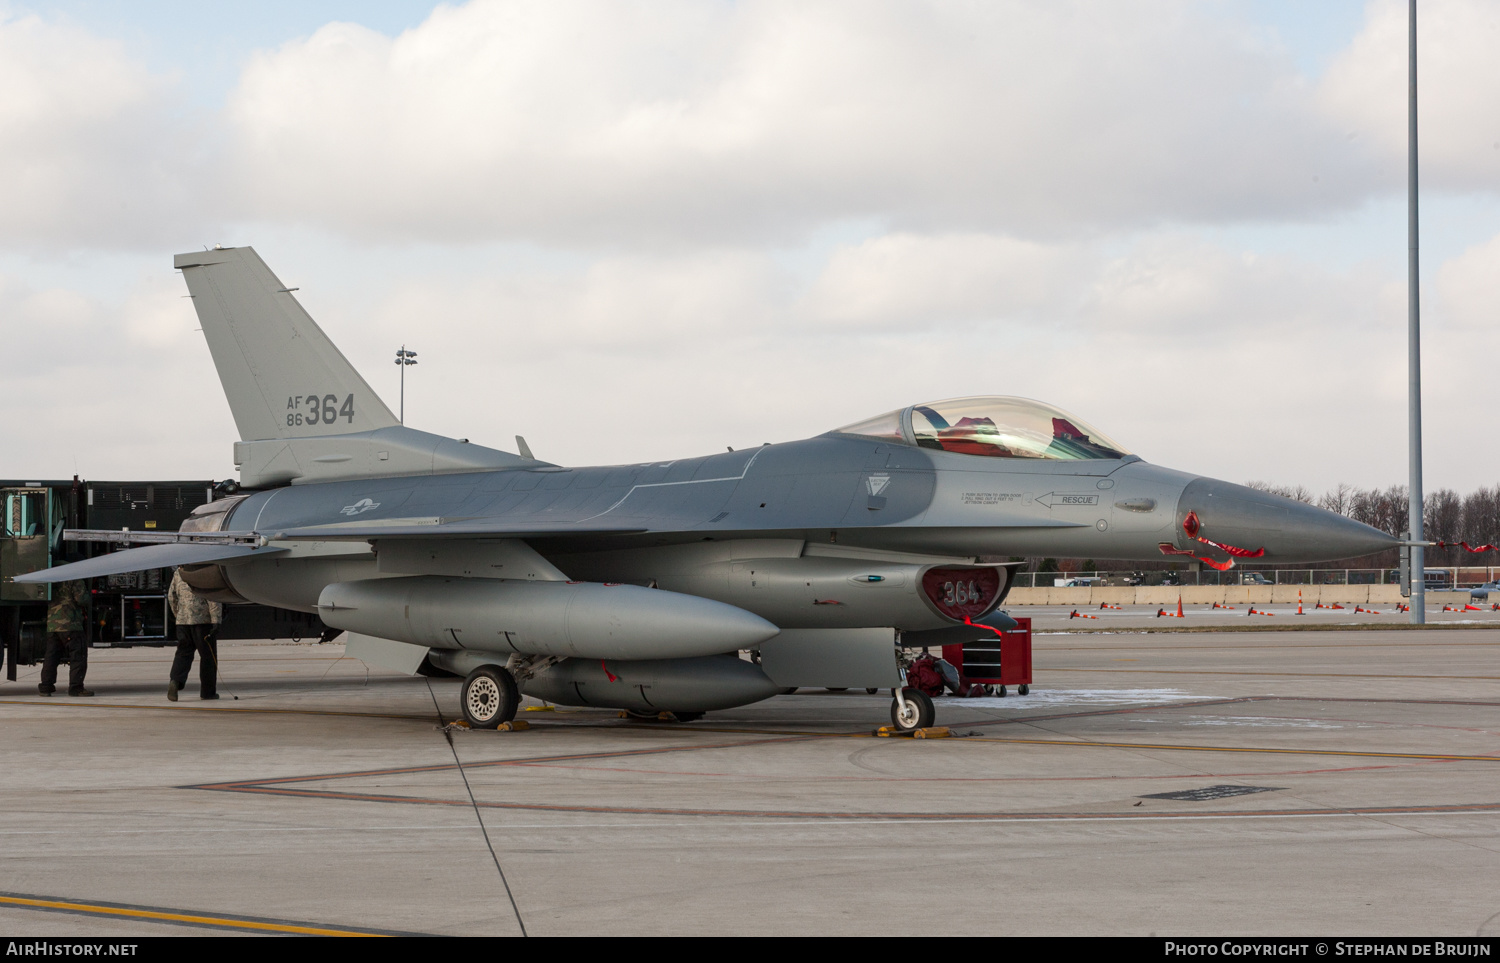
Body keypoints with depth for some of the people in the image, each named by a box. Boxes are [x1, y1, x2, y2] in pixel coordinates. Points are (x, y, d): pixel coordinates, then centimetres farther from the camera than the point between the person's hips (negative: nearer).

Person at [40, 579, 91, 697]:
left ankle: (46, 686, 12)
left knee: (51, 656, 13)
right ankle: (76, 687, -5)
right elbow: (81, 599, -16)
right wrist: (89, 599, 5)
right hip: (70, 624, -7)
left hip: (51, 624, 7)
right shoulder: (75, 580, -7)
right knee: (78, 656, -1)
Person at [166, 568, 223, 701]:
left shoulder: (178, 572, 11)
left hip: (183, 620, 4)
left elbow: (172, 596, 18)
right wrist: (216, 620, -15)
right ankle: (208, 691, 11)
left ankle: (176, 681, -18)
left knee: (183, 653, 7)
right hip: (203, 620, -4)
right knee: (208, 655, 6)